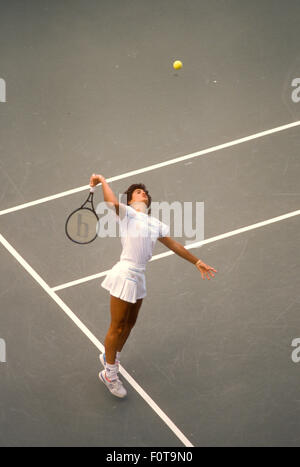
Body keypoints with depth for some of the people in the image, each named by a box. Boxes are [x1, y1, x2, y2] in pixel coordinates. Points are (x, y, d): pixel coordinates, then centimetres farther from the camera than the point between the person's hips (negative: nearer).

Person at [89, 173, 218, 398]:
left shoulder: (156, 224, 17)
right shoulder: (127, 213, -5)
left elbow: (175, 245, 23)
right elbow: (113, 202, -27)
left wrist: (198, 262, 24)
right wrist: (102, 180, -13)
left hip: (139, 277, 7)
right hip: (124, 276, -7)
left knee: (129, 324, 19)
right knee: (117, 327, 3)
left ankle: (110, 357, 43)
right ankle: (109, 374, 19)